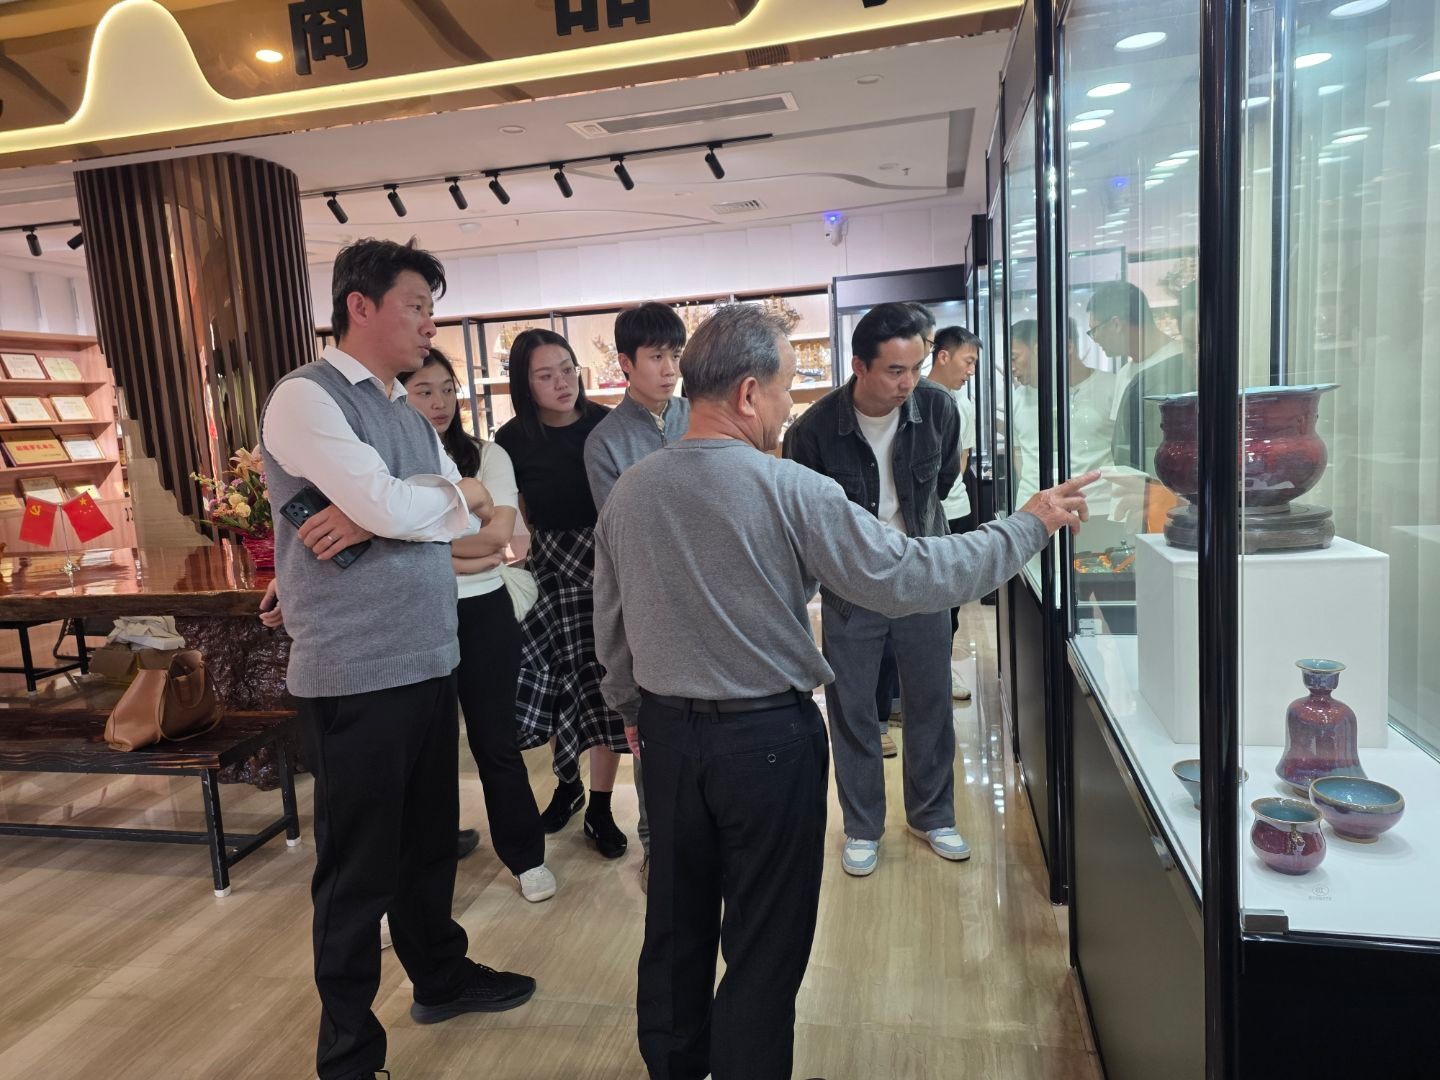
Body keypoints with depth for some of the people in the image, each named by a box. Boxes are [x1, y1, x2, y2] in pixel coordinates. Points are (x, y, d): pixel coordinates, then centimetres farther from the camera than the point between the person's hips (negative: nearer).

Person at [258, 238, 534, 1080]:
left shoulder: (408, 413, 14)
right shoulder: (306, 398, -11)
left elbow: (473, 512, 4)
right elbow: (389, 507, -23)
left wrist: (377, 515, -12)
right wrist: (457, 494, -2)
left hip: (430, 657, 8)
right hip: (358, 672, -7)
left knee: (431, 840, 22)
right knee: (359, 868, 7)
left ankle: (440, 976, 43)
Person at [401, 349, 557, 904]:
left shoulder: (487, 456, 0)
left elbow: (499, 533, -12)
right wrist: (465, 554, -15)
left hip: (483, 613, 0)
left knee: (495, 740, 10)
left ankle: (526, 855, 26)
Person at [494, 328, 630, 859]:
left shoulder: (604, 425, -8)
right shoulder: (514, 440, -3)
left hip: (604, 566, -1)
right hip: (547, 567, 2)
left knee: (602, 684, 1)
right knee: (552, 682, 8)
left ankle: (600, 808, 15)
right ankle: (567, 782, 33)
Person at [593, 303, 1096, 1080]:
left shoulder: (627, 492, -2)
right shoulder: (788, 490, -19)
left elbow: (609, 624, 7)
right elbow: (909, 577, -16)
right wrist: (1029, 525, -5)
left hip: (668, 732, 6)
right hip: (766, 738, -5)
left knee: (676, 922, 22)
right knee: (763, 940, 12)